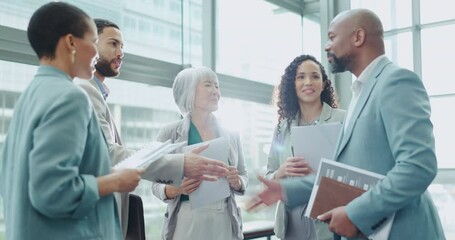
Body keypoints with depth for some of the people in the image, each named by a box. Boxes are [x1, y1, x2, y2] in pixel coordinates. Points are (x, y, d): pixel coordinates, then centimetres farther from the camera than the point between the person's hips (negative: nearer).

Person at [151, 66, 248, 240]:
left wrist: (237, 182, -8)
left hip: (225, 221, 3)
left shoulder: (231, 135, 4)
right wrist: (176, 189, -21)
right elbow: (157, 185, -1)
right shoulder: (169, 134, -4)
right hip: (186, 221, -2)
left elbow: (244, 176, 13)